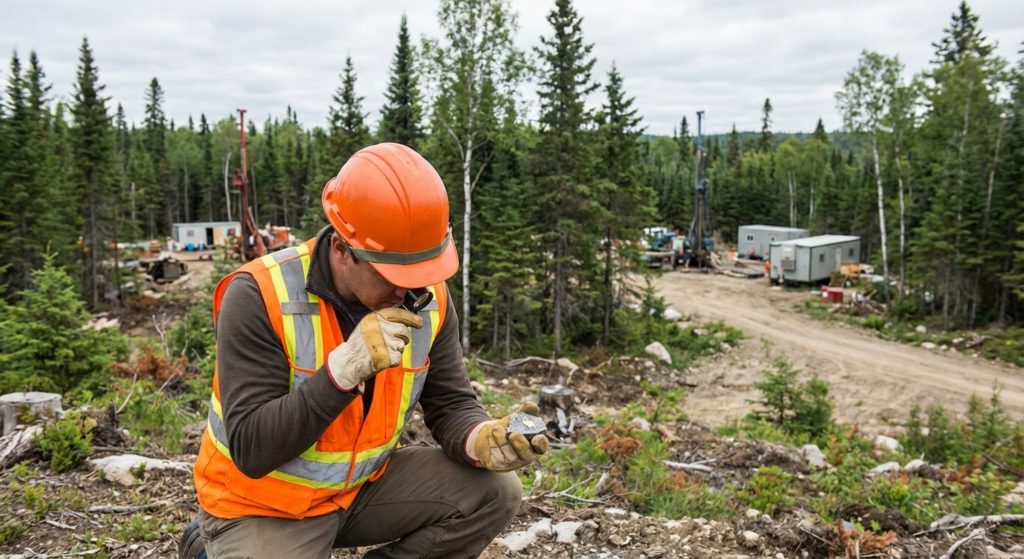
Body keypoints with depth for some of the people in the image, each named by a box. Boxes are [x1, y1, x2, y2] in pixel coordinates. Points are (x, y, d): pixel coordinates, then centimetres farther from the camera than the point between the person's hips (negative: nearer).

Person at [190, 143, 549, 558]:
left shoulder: (428, 298, -11)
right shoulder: (259, 296, -26)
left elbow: (450, 406, -6)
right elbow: (251, 449, -28)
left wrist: (484, 440, -28)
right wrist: (344, 368, -39)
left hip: (364, 485, 4)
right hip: (262, 506, -4)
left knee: (494, 492, -11)